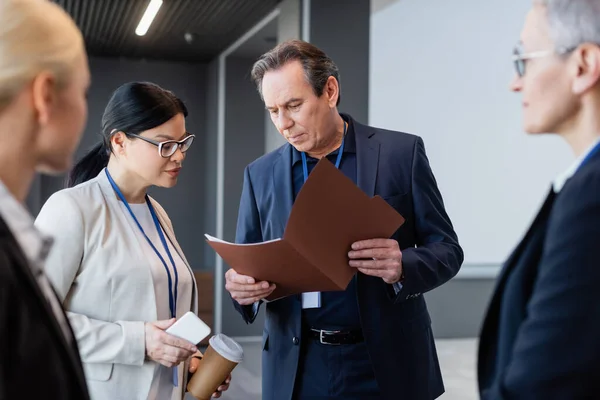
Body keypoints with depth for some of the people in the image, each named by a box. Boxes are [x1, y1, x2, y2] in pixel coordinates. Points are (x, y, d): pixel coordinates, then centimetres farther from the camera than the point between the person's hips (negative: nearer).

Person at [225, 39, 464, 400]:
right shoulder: (261, 174, 3)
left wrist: (403, 267, -22)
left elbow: (446, 248, -2)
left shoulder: (401, 153, -4)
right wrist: (241, 285, -16)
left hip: (385, 364, -1)